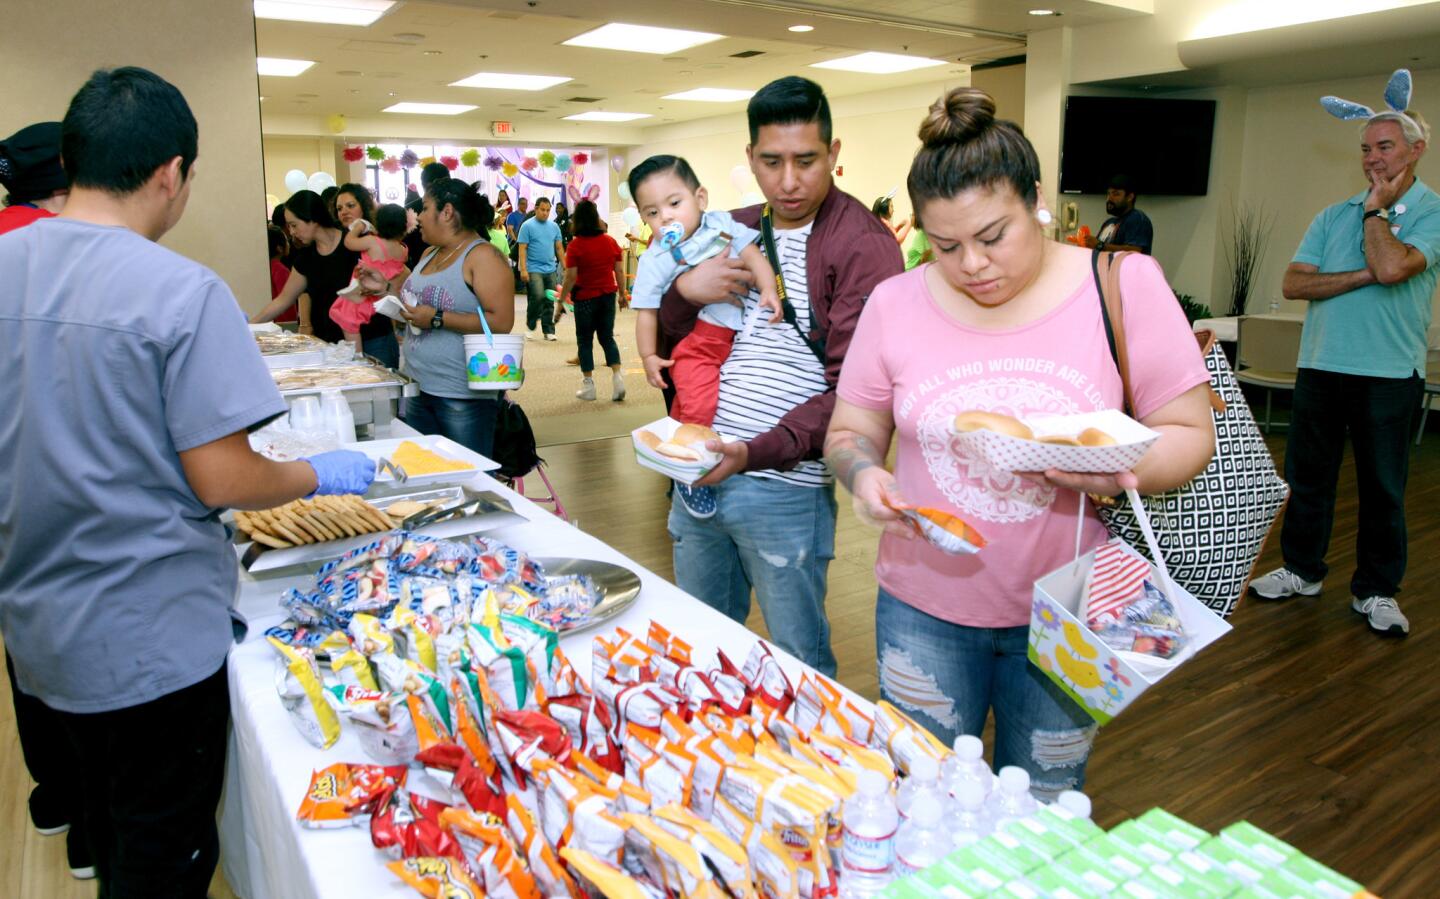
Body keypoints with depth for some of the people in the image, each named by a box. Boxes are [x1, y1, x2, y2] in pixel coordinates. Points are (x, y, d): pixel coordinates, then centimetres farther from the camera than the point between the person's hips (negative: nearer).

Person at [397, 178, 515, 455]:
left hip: (463, 396, -8)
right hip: (419, 391, 8)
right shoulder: (429, 255, 14)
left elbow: (501, 322, -21)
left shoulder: (482, 255, -12)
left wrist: (437, 319, -22)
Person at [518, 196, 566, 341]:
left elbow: (559, 248, 15)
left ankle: (548, 331, 13)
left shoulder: (554, 226, 12)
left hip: (551, 270, 5)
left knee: (549, 301, 5)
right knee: (538, 297, -16)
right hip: (534, 269, -5)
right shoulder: (527, 226, -2)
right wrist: (523, 269, -14)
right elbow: (522, 249, -6)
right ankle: (530, 326, 4)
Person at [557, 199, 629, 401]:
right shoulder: (610, 241, 0)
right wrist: (622, 293, 13)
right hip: (608, 295, 4)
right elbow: (619, 271, 2)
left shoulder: (575, 245, -12)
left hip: (585, 297, -3)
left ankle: (588, 386, 11)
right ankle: (618, 377, -1)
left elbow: (571, 277, -14)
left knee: (585, 340, 8)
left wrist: (562, 299, -5)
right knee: (607, 337, 14)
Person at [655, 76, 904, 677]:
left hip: (782, 487, -6)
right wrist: (684, 292, -7)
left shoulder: (862, 245, -9)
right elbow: (669, 342, 15)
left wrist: (756, 453, -25)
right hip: (698, 473, 6)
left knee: (798, 664, 7)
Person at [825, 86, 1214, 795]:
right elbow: (849, 433, 5)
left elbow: (1190, 434, -5)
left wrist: (1116, 468, -26)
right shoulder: (895, 304, -3)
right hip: (925, 608, 1)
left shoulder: (1124, 285, -8)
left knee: (1043, 813, 18)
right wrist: (863, 474, -18)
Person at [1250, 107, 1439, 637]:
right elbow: (1293, 283, -1)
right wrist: (1364, 276, -13)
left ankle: (1376, 590, 19)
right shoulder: (1333, 215, 10)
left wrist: (1375, 208, -8)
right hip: (1320, 365, 4)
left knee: (1382, 486, 6)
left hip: (1389, 372, -4)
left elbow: (1393, 266, -22)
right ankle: (1302, 570, 25)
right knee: (1308, 474, 11)